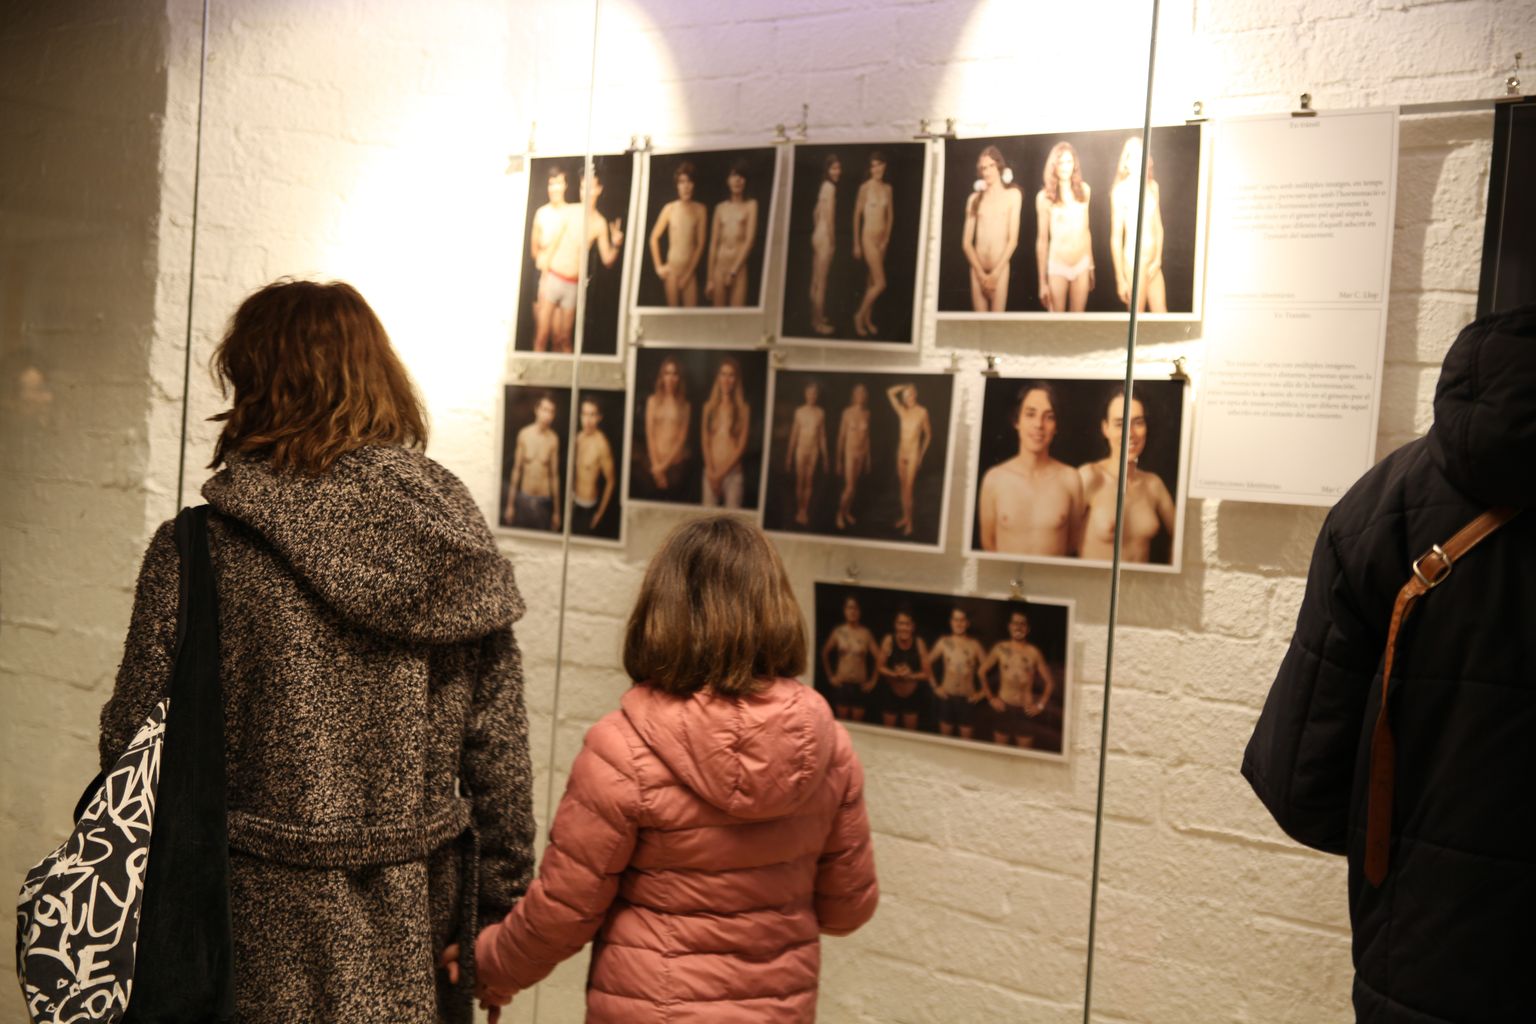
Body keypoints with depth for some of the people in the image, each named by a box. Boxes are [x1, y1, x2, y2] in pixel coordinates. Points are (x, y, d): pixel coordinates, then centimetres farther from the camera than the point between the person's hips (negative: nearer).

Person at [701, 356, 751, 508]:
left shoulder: (743, 408, 0)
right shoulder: (709, 407, 10)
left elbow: (742, 446, -3)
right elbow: (705, 442, 7)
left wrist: (722, 472, -7)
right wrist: (711, 472, -6)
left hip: (733, 473, -3)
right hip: (711, 472, 3)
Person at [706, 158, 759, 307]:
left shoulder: (751, 205, 4)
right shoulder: (720, 207, 13)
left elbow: (750, 240, -4)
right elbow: (713, 243, 10)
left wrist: (733, 271, -9)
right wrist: (709, 277, 5)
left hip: (740, 267, -3)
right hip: (719, 267, 3)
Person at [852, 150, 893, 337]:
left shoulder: (887, 188, 7)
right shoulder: (865, 188, -8)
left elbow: (890, 215, 14)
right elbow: (856, 215, -5)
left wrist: (887, 238, 5)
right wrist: (856, 244, -4)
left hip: (882, 239, 5)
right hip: (868, 238, -5)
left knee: (872, 282, 12)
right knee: (880, 283, -9)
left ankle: (868, 319, 22)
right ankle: (859, 316, 6)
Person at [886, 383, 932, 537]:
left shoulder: (922, 412, -6)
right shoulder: (903, 411, 5)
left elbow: (928, 434, -1)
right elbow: (890, 392, 6)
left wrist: (921, 455, -3)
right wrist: (906, 386, 3)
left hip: (913, 453, -5)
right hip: (901, 452, 5)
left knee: (908, 488, -7)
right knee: (903, 487, 10)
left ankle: (910, 523, -2)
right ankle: (905, 517, 21)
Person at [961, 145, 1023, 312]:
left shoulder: (1012, 195, 5)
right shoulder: (975, 198, 10)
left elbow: (1013, 239, -1)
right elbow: (966, 242, 5)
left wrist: (995, 273, -8)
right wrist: (981, 274, -6)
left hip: (1000, 268, -2)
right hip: (978, 269, 2)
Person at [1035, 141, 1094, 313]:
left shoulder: (1084, 190, 3)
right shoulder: (1045, 196, -9)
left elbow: (1085, 230, 13)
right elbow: (1042, 239, -6)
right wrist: (1043, 281, -7)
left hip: (1082, 265, 4)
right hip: (1057, 266, -4)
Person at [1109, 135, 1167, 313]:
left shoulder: (1153, 186, 8)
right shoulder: (1121, 190, -9)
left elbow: (1158, 227, 14)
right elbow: (1116, 236, -10)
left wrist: (1158, 260, 3)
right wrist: (1120, 279, -11)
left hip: (1153, 262, 6)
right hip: (1134, 262, -6)